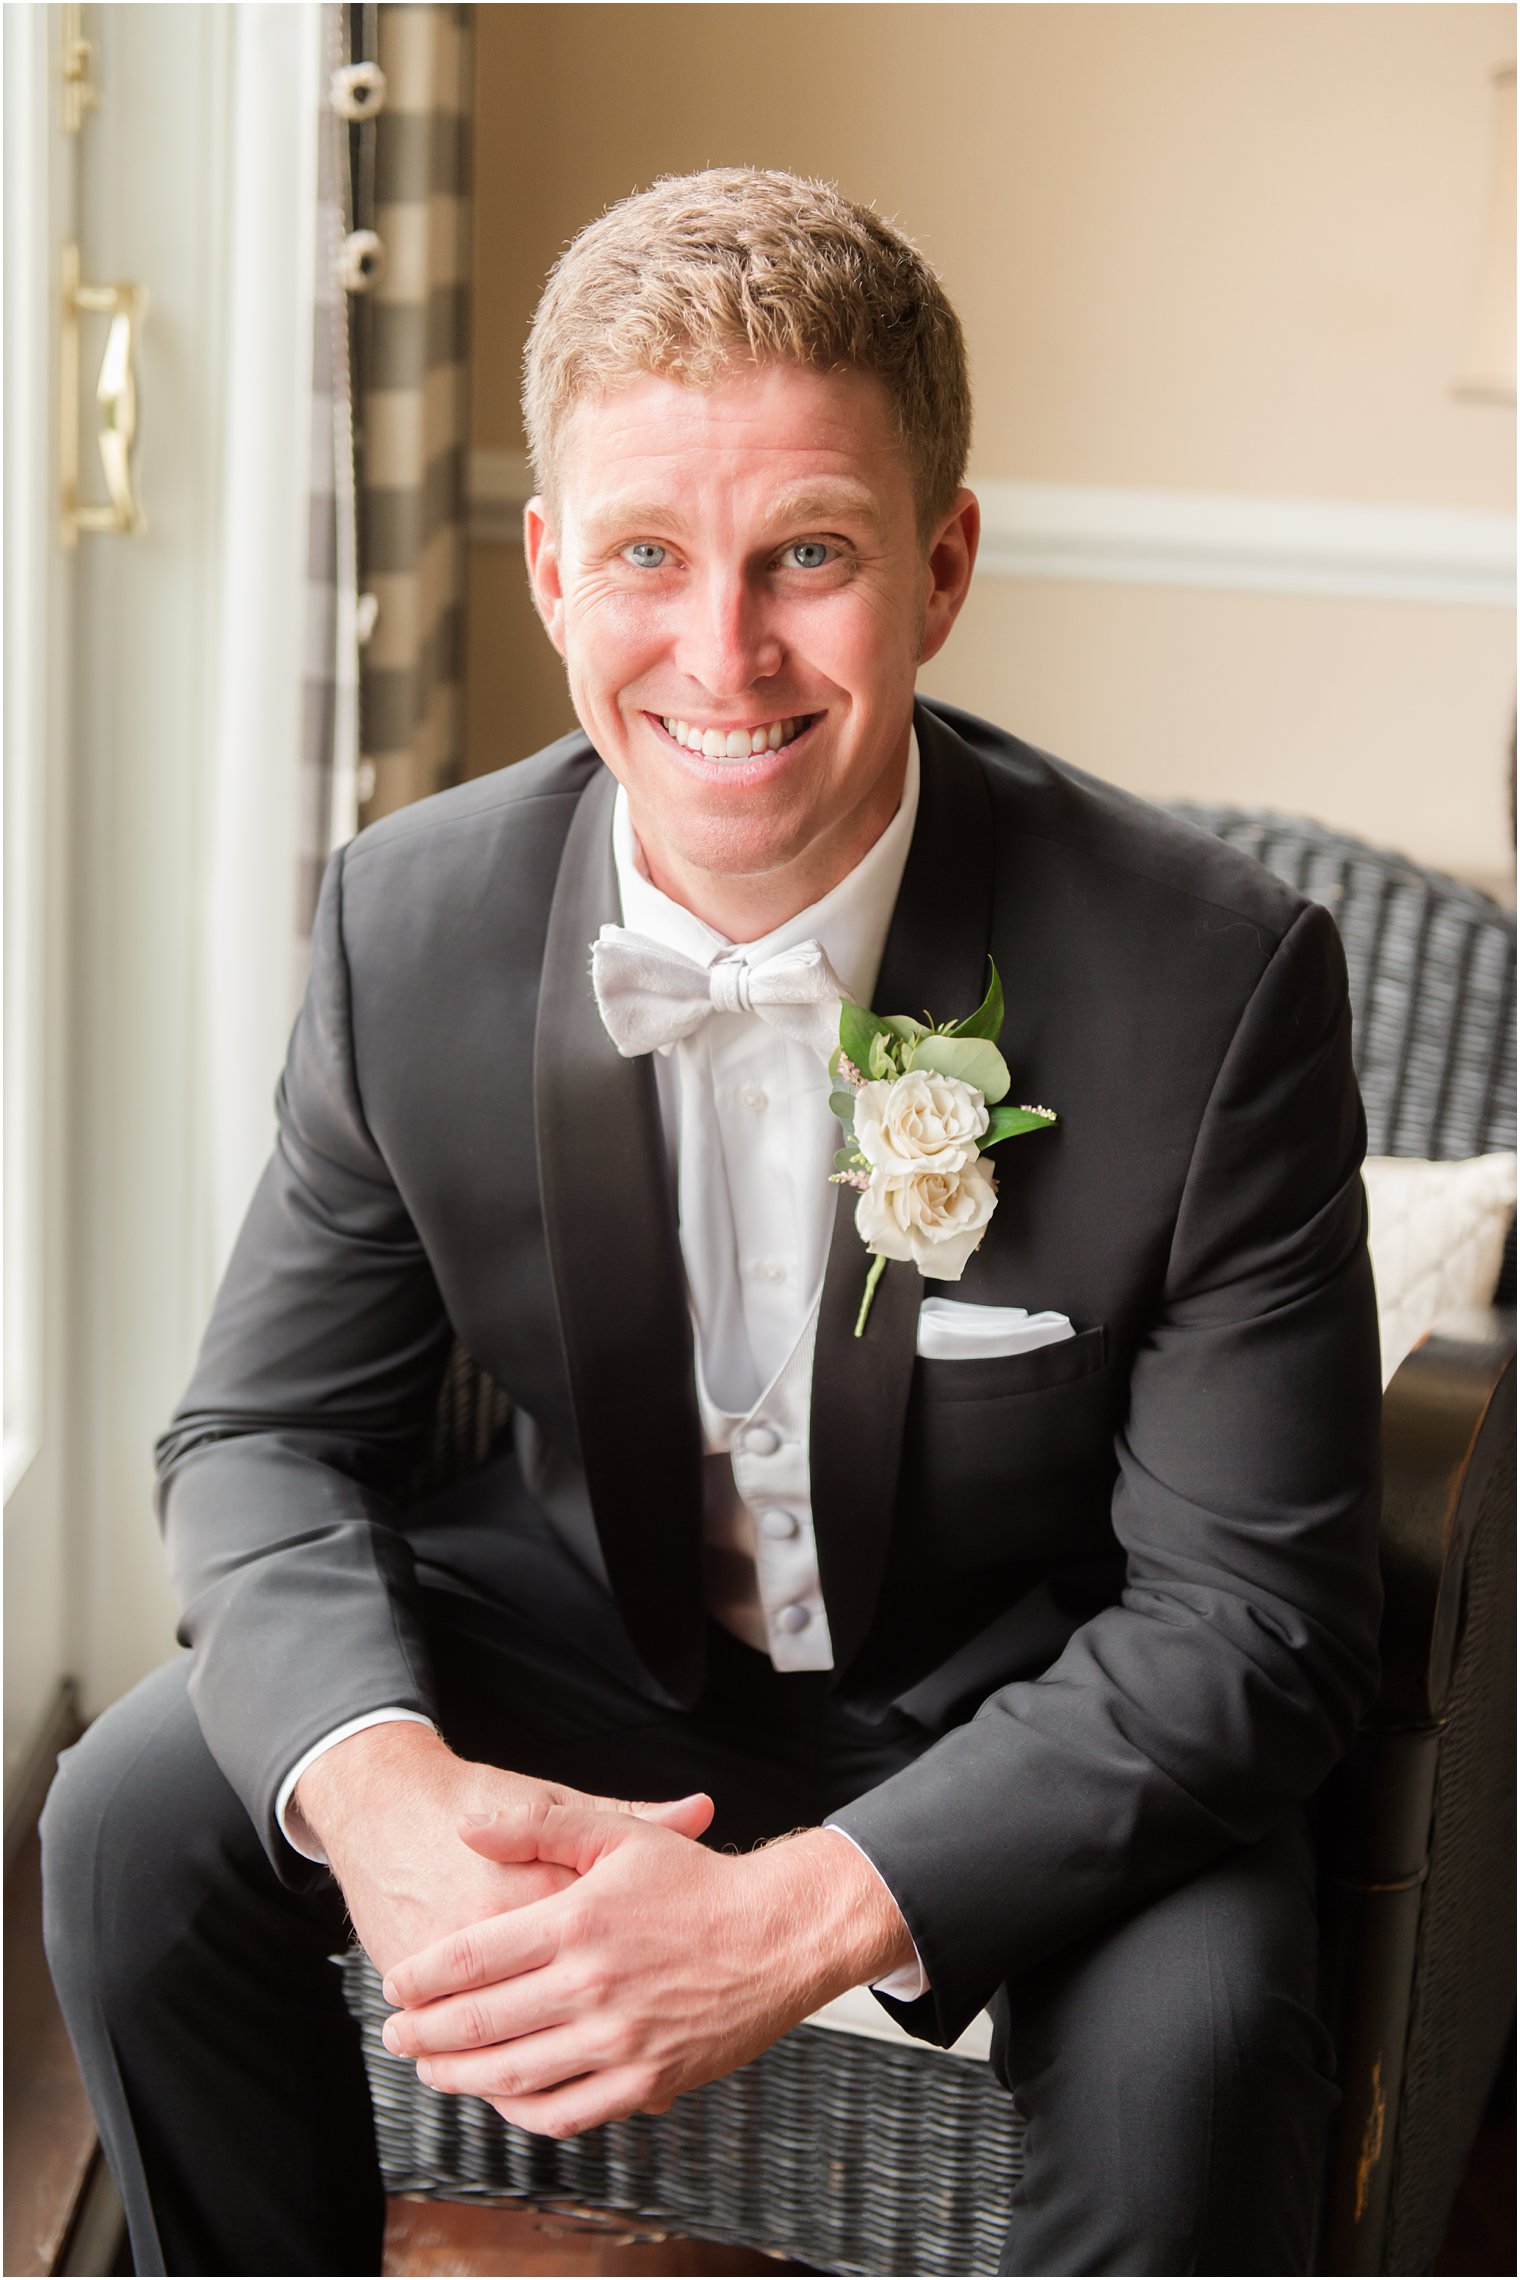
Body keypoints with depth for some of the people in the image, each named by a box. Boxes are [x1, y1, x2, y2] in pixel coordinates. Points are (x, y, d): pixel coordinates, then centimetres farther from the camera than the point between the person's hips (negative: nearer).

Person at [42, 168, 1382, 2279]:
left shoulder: (1215, 976, -25)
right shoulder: (410, 921, -14)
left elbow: (1256, 1615, -22)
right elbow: (267, 1434, -6)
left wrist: (811, 1910, -37)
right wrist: (378, 1782, -30)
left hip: (1025, 1700, -2)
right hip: (599, 1621, 3)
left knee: (1191, 2046, -31)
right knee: (141, 1808, -16)